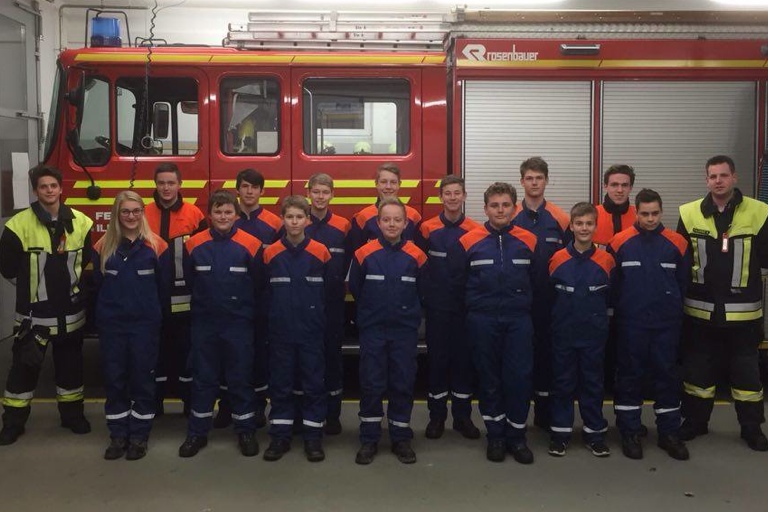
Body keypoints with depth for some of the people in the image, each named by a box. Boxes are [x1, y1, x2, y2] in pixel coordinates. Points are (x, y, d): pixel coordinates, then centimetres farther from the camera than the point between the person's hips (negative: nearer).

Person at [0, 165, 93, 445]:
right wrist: (32, 286, 4)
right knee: (24, 366, 7)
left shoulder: (80, 222, -2)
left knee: (70, 364, 15)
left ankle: (72, 414, 30)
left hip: (71, 310, 3)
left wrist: (68, 284, 11)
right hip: (35, 311, -3)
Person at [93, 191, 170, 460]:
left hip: (145, 323, -2)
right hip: (111, 323, 2)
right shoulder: (103, 246, 2)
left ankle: (139, 435, 16)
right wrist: (108, 309, 11)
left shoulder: (156, 246, -5)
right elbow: (97, 283, 10)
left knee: (143, 378, 5)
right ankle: (118, 435, 19)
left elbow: (164, 287, 1)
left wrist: (156, 314, 5)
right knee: (114, 378, 7)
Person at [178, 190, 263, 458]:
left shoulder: (250, 245, -7)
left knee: (240, 378, 7)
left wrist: (248, 311, 4)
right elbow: (189, 282, 9)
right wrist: (202, 305, 12)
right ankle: (197, 433, 22)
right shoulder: (194, 245, -2)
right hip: (204, 322, 2)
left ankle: (246, 432, 19)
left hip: (239, 323, -2)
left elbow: (259, 285, 0)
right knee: (203, 378, 11)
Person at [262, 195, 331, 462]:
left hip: (312, 330, -1)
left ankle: (313, 436, 16)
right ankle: (280, 436, 19)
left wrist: (325, 321, 1)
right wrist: (267, 321, 3)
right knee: (280, 383, 8)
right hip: (280, 330, 1)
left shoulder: (321, 252, -3)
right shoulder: (271, 253, -1)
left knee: (314, 383, 5)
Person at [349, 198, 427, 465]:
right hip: (372, 330, -1)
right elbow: (355, 288, 6)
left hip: (405, 330, 1)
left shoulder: (416, 255, -3)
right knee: (371, 384, 3)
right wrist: (373, 309, 10)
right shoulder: (364, 254, -6)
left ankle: (401, 438, 20)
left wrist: (408, 311, 7)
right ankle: (369, 439, 16)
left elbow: (422, 291, 7)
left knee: (403, 383, 7)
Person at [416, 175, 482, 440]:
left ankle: (462, 416, 18)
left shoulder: (476, 230, 1)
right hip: (437, 306, -1)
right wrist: (423, 298, -3)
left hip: (466, 306, 1)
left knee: (464, 358, 6)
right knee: (437, 358, 5)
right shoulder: (427, 229, 0)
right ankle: (436, 416, 15)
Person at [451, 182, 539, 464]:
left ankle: (516, 435, 14)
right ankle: (495, 435, 20)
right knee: (488, 378, 7)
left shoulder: (529, 241, 2)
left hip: (518, 320, 1)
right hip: (482, 321, 0)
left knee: (519, 377, -1)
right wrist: (477, 304, 6)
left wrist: (521, 301, 7)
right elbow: (458, 280, 5)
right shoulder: (468, 242, -1)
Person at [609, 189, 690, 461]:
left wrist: (675, 312, 5)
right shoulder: (620, 242, -5)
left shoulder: (677, 243, -1)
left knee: (667, 376, 8)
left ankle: (669, 433, 20)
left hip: (666, 325, 1)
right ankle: (629, 432, 18)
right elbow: (612, 283, 1)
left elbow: (683, 283, 6)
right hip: (631, 324, -1)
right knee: (630, 376, 6)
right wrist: (619, 312, 1)